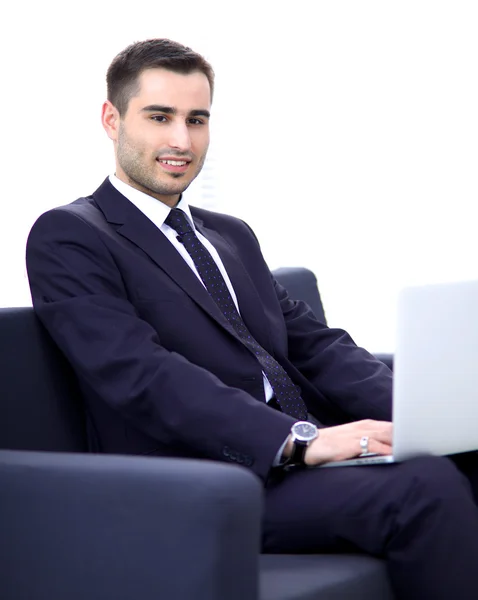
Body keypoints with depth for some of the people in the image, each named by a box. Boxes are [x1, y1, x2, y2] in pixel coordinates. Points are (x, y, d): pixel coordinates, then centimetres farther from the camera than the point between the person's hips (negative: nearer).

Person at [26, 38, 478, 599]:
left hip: (305, 457, 7)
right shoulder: (66, 237, 0)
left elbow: (313, 344, 15)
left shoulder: (232, 236, 25)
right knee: (424, 486, -29)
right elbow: (142, 376, -14)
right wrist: (298, 440, -25)